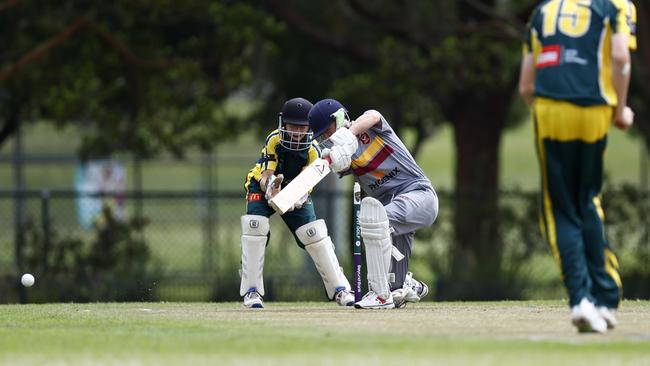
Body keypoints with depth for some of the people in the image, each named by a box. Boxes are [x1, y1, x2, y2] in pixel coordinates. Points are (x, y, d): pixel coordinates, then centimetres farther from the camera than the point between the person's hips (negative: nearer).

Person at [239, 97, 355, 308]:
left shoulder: (313, 152, -20)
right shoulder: (274, 141, -26)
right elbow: (266, 177, -30)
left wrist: (298, 198, -48)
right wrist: (271, 189, -53)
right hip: (262, 188, -2)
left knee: (316, 235, -10)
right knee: (255, 227, -25)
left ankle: (339, 289, 0)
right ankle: (251, 291, -19)